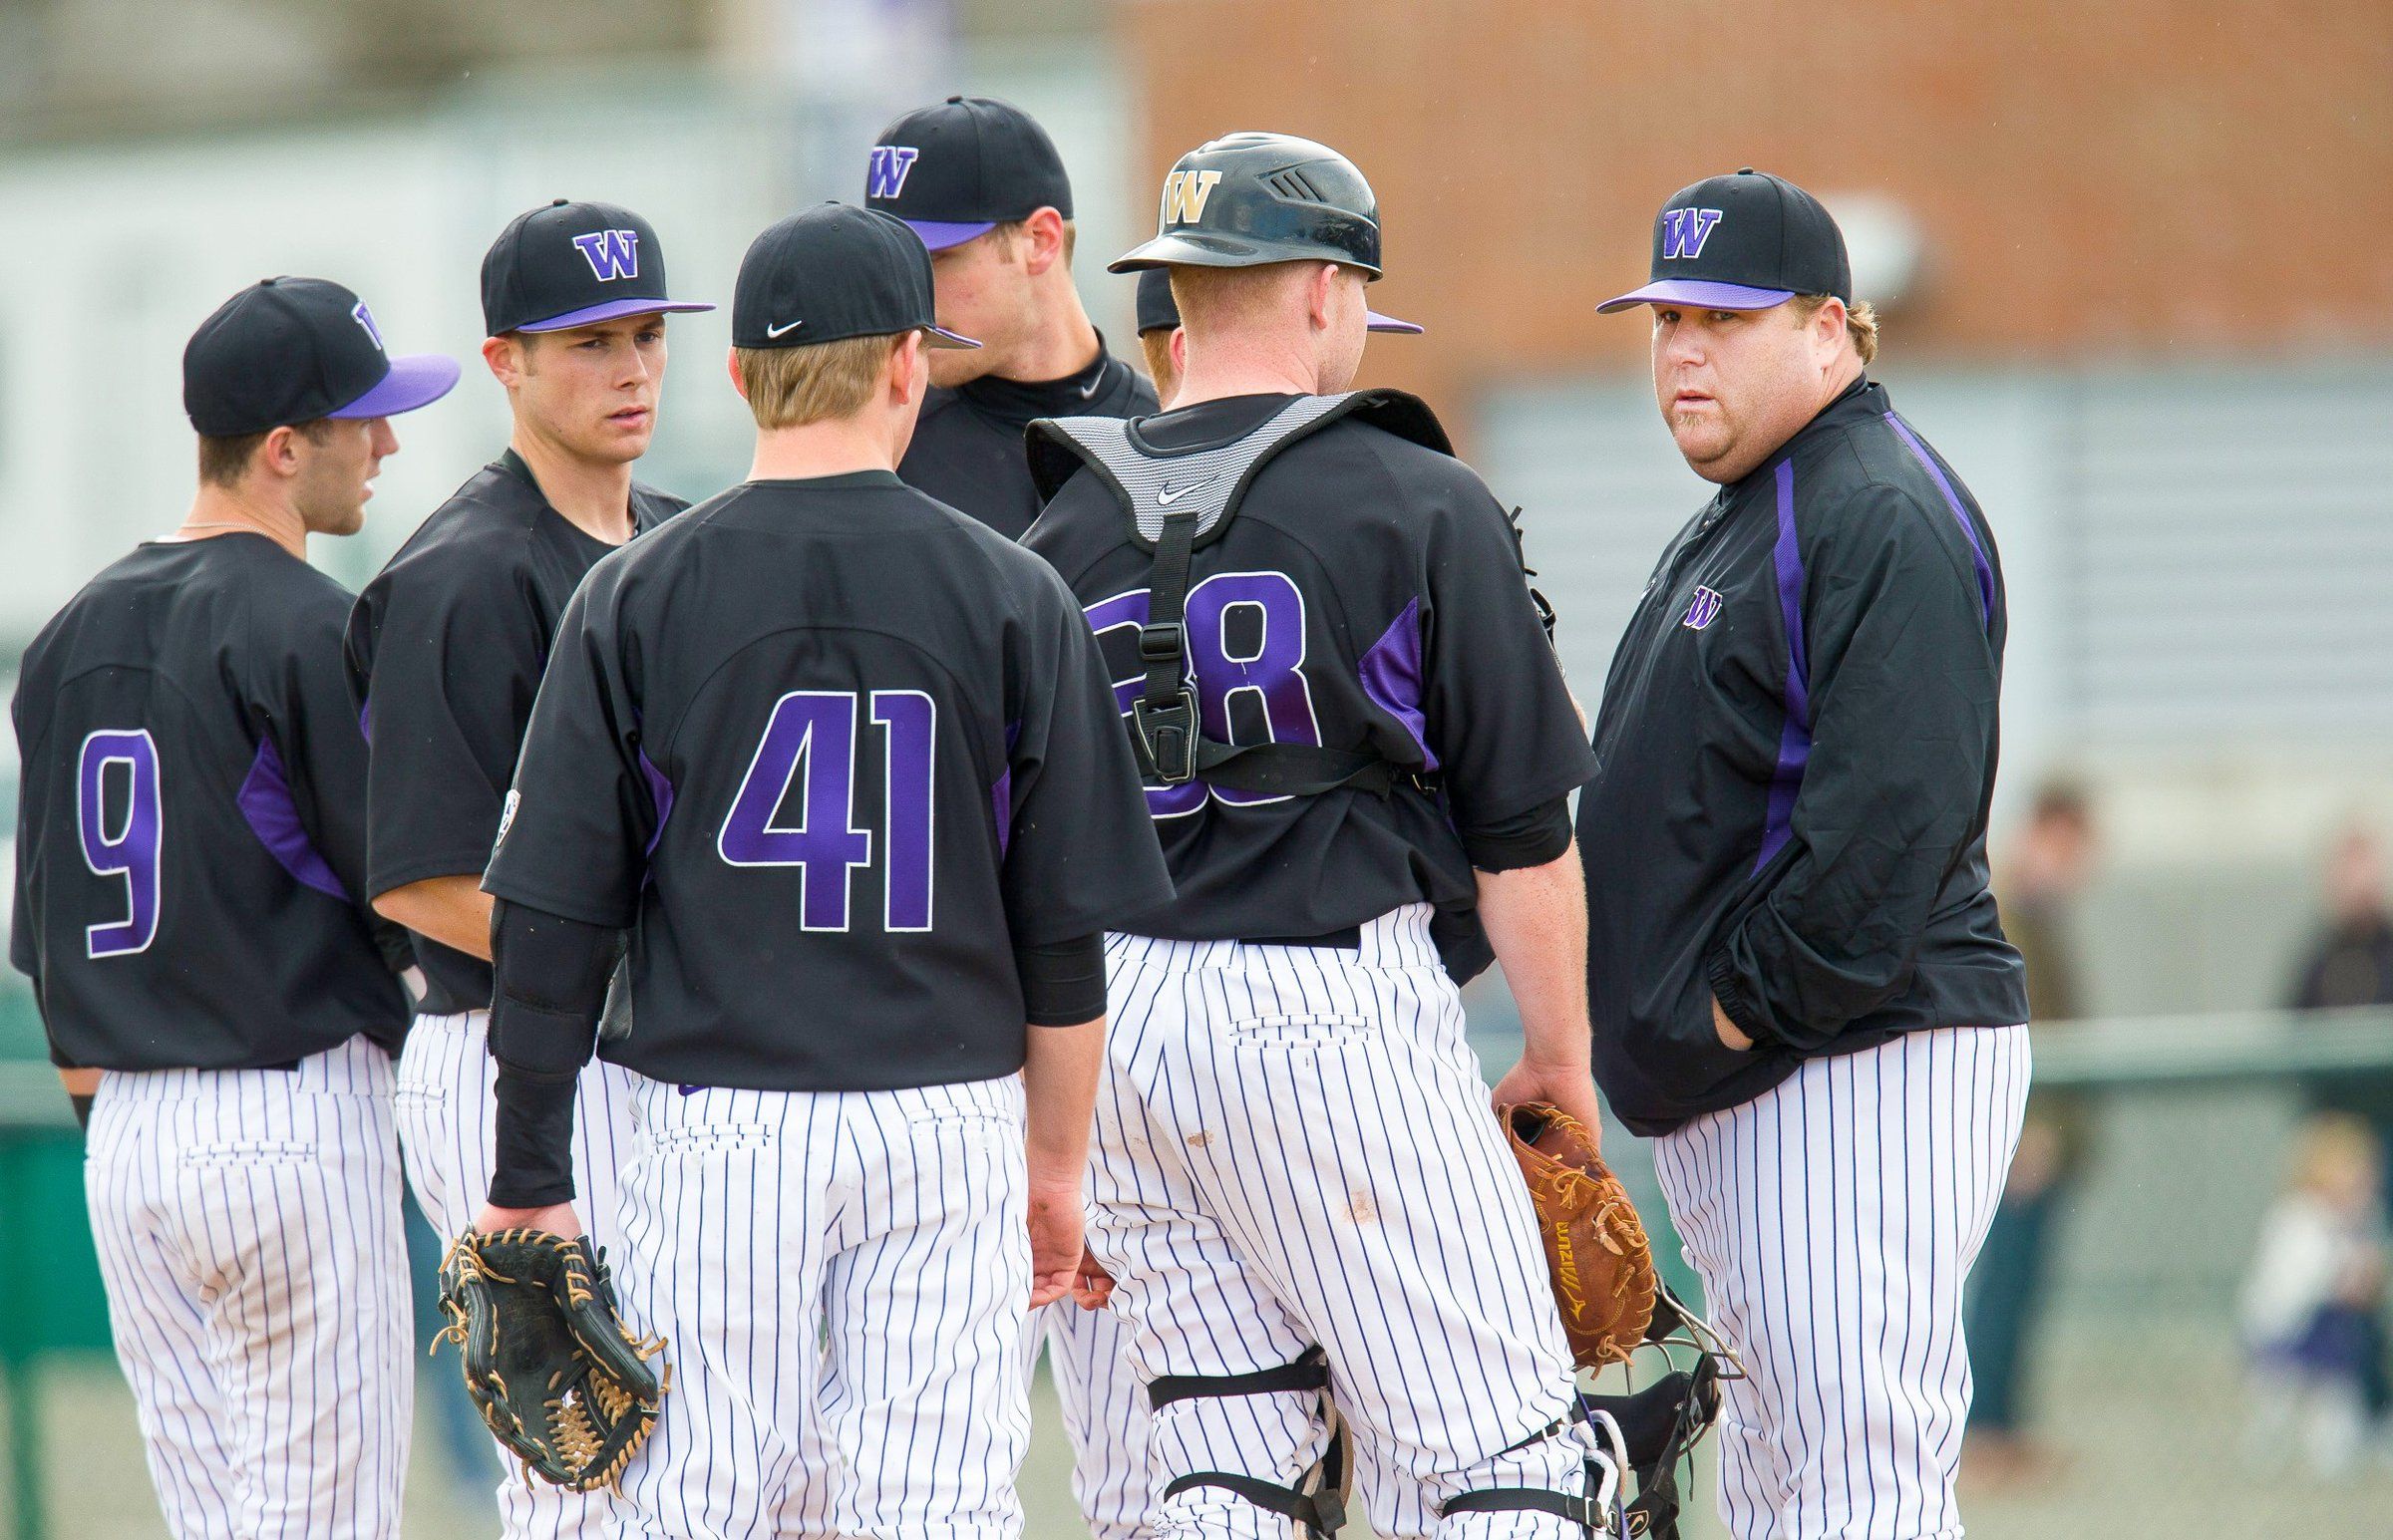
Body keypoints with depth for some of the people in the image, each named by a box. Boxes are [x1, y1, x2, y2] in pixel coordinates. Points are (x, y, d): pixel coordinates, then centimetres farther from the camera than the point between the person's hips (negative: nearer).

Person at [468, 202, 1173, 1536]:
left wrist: (529, 1182, 4)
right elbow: (1067, 927, 3)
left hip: (721, 1124, 0)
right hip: (950, 1122, 0)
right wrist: (1057, 1162, 13)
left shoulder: (637, 598, 1)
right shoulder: (1012, 597, 1)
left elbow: (552, 923, -1)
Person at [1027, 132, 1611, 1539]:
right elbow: (1521, 823, -4)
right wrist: (1562, 1052, 9)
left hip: (1120, 1017, 5)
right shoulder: (1419, 504, -4)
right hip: (1338, 1001, -5)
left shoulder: (1069, 528, 9)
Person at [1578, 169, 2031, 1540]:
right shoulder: (1735, 521, 21)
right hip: (1731, 1081, 11)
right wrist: (1670, 1025, 15)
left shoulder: (1885, 514, -12)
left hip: (1861, 1063, -11)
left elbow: (1898, 809, -22)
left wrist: (1749, 1001, -19)